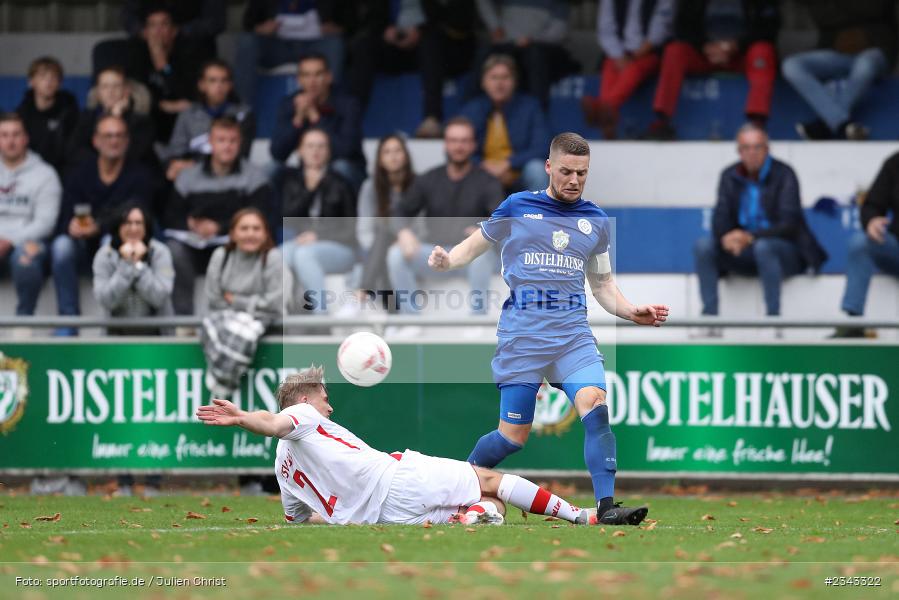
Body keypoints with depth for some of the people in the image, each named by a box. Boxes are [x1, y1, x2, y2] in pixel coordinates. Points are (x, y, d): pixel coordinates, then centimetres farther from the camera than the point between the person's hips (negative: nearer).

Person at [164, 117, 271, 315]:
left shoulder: (254, 176, 5)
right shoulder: (188, 176, 11)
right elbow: (171, 217, 7)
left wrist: (219, 227, -17)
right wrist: (189, 223, -17)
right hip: (196, 246, 2)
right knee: (174, 248, -30)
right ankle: (182, 317, -27)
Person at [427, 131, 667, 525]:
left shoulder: (596, 222, 12)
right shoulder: (517, 208, 3)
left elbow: (602, 285, 21)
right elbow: (475, 245, 14)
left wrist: (632, 312, 3)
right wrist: (445, 261, -8)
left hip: (573, 334, 3)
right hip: (522, 336, -3)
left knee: (595, 405, -22)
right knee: (512, 437, -3)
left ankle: (606, 506, -24)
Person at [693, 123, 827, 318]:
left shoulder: (783, 174, -10)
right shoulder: (730, 176, 5)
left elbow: (789, 224, -17)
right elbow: (720, 219, -1)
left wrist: (751, 237, -31)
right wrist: (726, 237, -26)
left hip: (786, 252, -5)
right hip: (744, 252, 5)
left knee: (763, 247, -38)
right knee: (703, 246, -19)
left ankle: (773, 314, -33)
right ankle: (709, 314, -20)